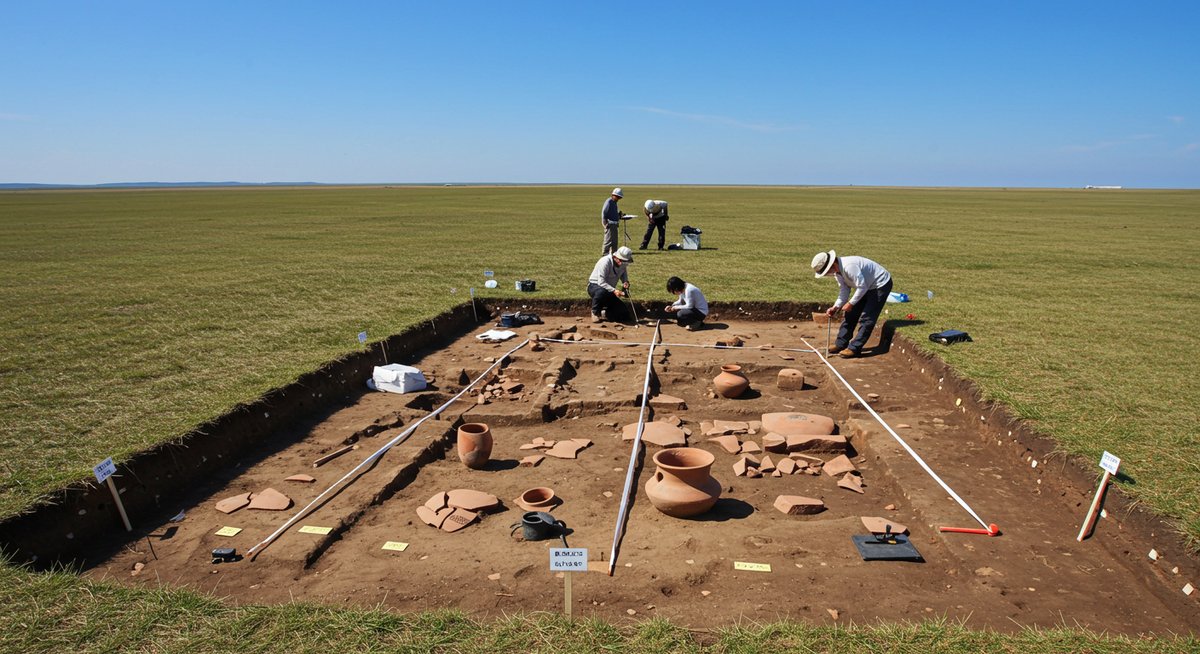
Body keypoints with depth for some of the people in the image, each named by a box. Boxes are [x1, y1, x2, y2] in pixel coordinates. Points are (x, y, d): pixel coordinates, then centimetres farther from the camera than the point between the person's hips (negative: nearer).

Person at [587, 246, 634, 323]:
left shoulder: (623, 264, -7)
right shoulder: (605, 262, -26)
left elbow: (623, 274, 14)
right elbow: (601, 282, -30)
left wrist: (625, 282, -9)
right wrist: (614, 290, -42)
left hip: (609, 291, 6)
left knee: (622, 313, -9)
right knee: (601, 292, -43)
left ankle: (603, 313, 18)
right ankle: (595, 312, -15)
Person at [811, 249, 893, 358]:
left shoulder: (849, 266, -35)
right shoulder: (837, 270, -4)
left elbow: (862, 287, -31)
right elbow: (844, 290, 1)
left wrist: (850, 303, -22)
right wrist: (835, 307, -10)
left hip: (881, 284, -10)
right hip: (867, 286, 10)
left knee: (867, 318, -12)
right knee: (850, 314, 8)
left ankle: (854, 348, -8)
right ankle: (840, 344, 15)